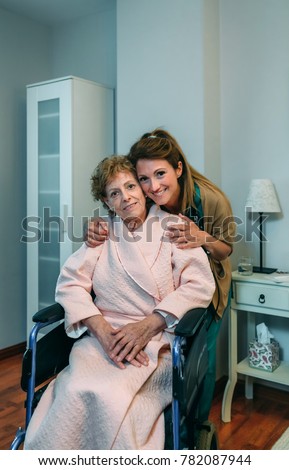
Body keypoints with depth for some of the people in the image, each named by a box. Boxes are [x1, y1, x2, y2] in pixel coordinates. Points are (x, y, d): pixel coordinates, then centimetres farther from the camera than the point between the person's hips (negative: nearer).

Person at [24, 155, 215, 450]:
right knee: (78, 389, -28)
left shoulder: (172, 226, 8)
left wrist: (148, 325, -14)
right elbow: (70, 283, 5)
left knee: (112, 394, -31)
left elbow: (200, 284, -3)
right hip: (104, 335, 2)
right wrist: (102, 330, -12)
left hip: (158, 341, -2)